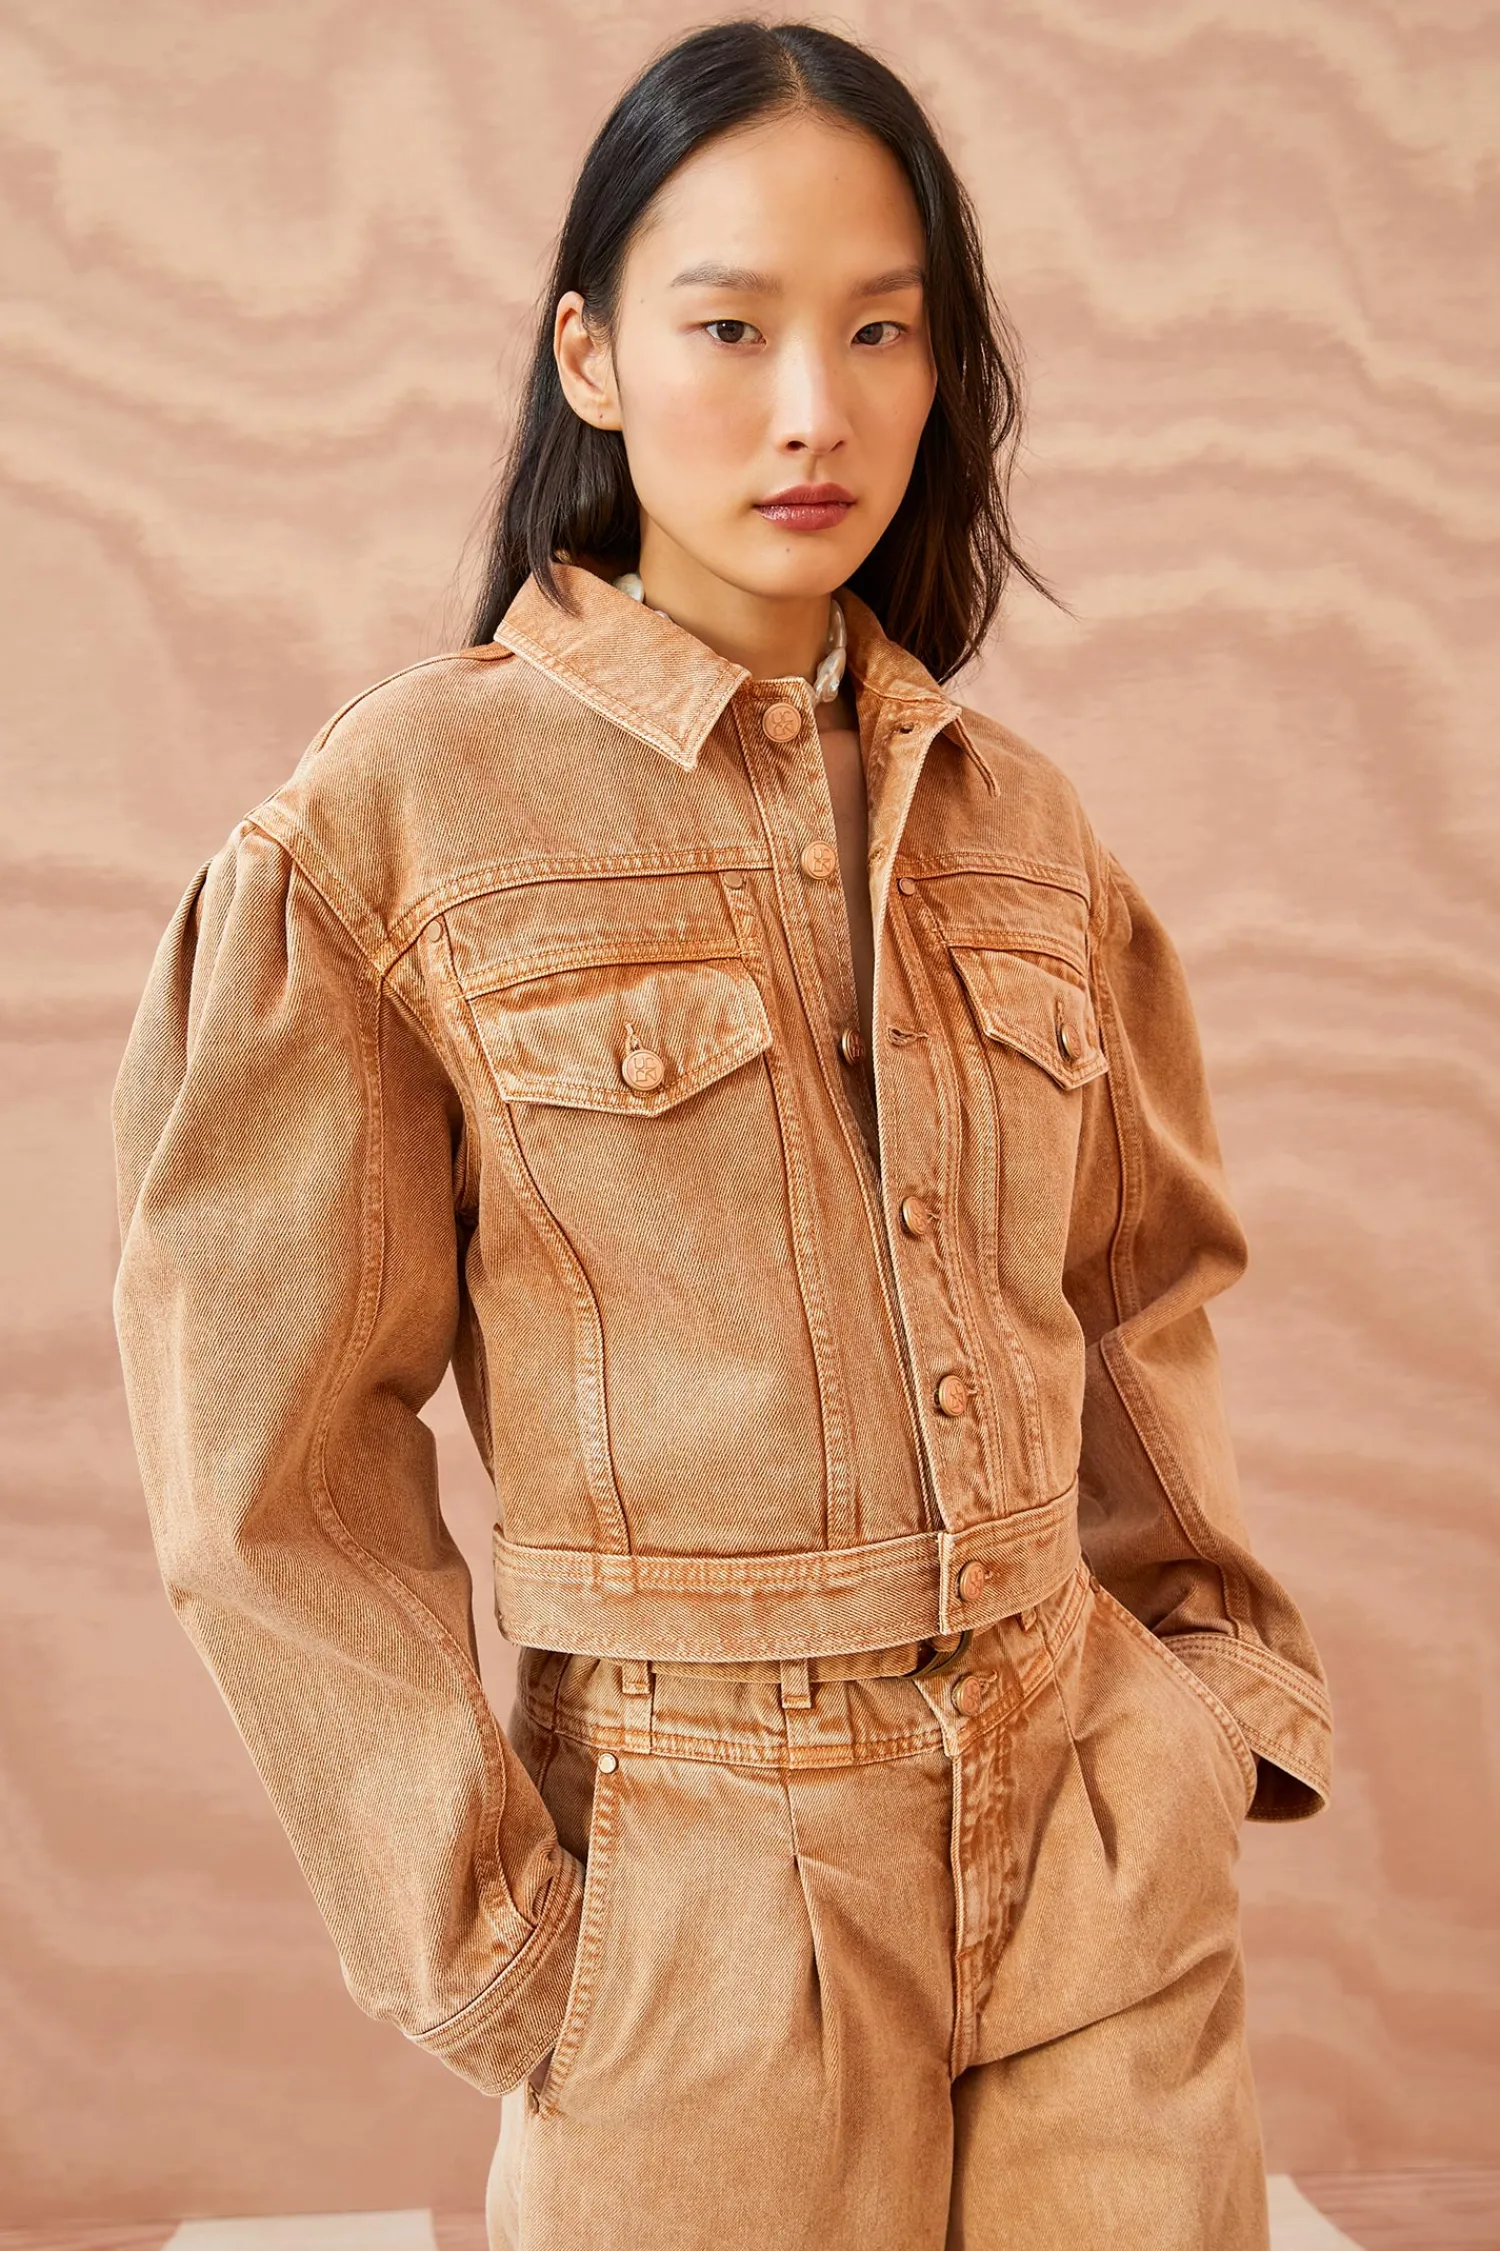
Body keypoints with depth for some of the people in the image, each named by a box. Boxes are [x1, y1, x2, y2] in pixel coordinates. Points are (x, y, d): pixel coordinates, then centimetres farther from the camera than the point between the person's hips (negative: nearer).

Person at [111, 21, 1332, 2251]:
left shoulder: (1023, 829, 5)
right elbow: (277, 1468, -8)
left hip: (1121, 1865, 4)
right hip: (702, 1903, -4)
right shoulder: (396, 817, -9)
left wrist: (1232, 1682, 6)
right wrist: (493, 1937, -8)